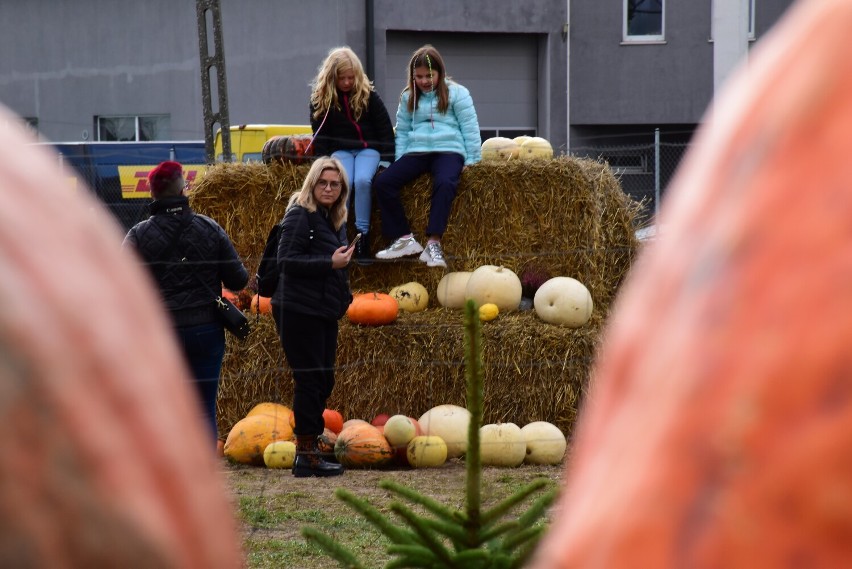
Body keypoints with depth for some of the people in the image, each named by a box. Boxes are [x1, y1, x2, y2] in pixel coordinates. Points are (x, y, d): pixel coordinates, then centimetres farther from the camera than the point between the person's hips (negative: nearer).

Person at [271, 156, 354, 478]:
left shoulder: (333, 219, 15)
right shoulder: (300, 215, -11)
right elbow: (287, 260, -19)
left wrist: (343, 298, 11)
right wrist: (330, 263, -21)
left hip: (324, 312, 9)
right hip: (299, 311, -9)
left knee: (323, 380, 12)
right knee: (310, 380, -7)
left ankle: (307, 450, 20)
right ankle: (306, 455, -1)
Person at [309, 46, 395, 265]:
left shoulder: (368, 95, -1)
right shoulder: (320, 99, 2)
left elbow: (385, 128, 1)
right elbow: (319, 134, 5)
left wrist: (387, 159, -7)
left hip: (368, 149, -1)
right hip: (340, 151, 1)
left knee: (363, 180, -32)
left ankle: (363, 237, -30)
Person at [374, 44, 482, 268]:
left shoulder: (456, 93, 5)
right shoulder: (408, 97, 17)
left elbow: (470, 128, 4)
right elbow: (402, 132, 20)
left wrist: (471, 160, -2)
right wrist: (400, 161, 9)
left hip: (449, 150, -4)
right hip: (416, 152, 4)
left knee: (444, 183, -39)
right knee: (383, 182, -21)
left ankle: (433, 243, -40)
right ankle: (404, 239, -18)